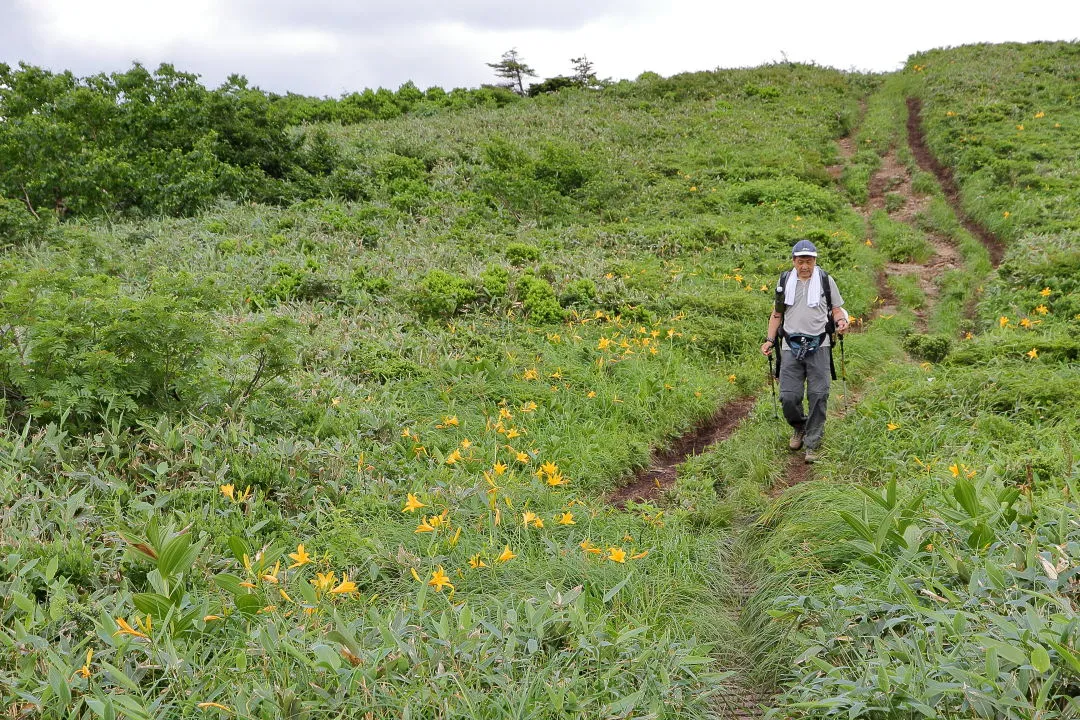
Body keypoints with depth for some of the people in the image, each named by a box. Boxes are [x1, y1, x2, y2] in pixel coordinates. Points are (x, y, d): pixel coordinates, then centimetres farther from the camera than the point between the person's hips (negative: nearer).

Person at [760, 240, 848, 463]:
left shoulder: (826, 280, 6)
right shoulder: (785, 281, 11)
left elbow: (837, 308, 12)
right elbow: (777, 313, 19)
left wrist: (841, 320, -11)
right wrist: (769, 340, 10)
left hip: (818, 346, -1)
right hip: (791, 347, 1)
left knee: (818, 396, -7)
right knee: (788, 397, -5)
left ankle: (812, 444, 3)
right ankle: (800, 427, 26)